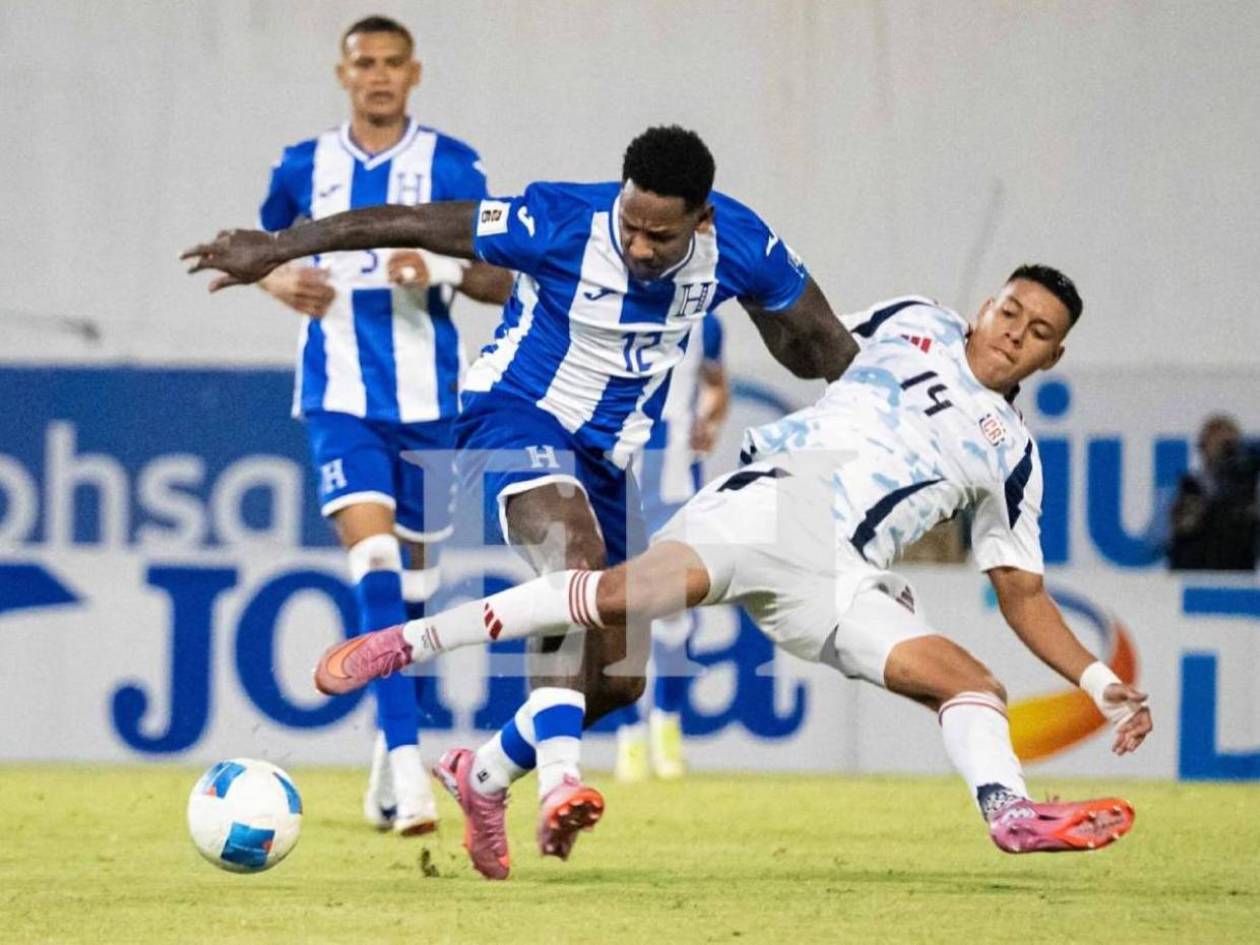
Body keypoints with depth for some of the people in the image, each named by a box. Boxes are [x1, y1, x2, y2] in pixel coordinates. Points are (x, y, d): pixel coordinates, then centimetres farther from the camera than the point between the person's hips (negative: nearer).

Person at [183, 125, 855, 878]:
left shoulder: (741, 248, -15)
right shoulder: (561, 225, -25)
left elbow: (823, 349, 2)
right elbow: (410, 224, -18)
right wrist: (276, 250, -15)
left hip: (609, 457, 5)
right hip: (519, 418, -5)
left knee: (620, 681, 5)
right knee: (578, 554, -37)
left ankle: (487, 774, 31)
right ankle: (559, 777, -46)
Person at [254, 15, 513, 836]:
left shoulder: (450, 166, 0)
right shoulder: (305, 168, 5)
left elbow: (502, 280, 1)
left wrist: (442, 269, -19)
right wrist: (282, 282, -3)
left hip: (426, 395, 1)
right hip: (340, 393, -1)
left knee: (411, 570, 11)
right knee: (373, 556, -19)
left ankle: (391, 747, 33)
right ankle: (407, 759, -27)